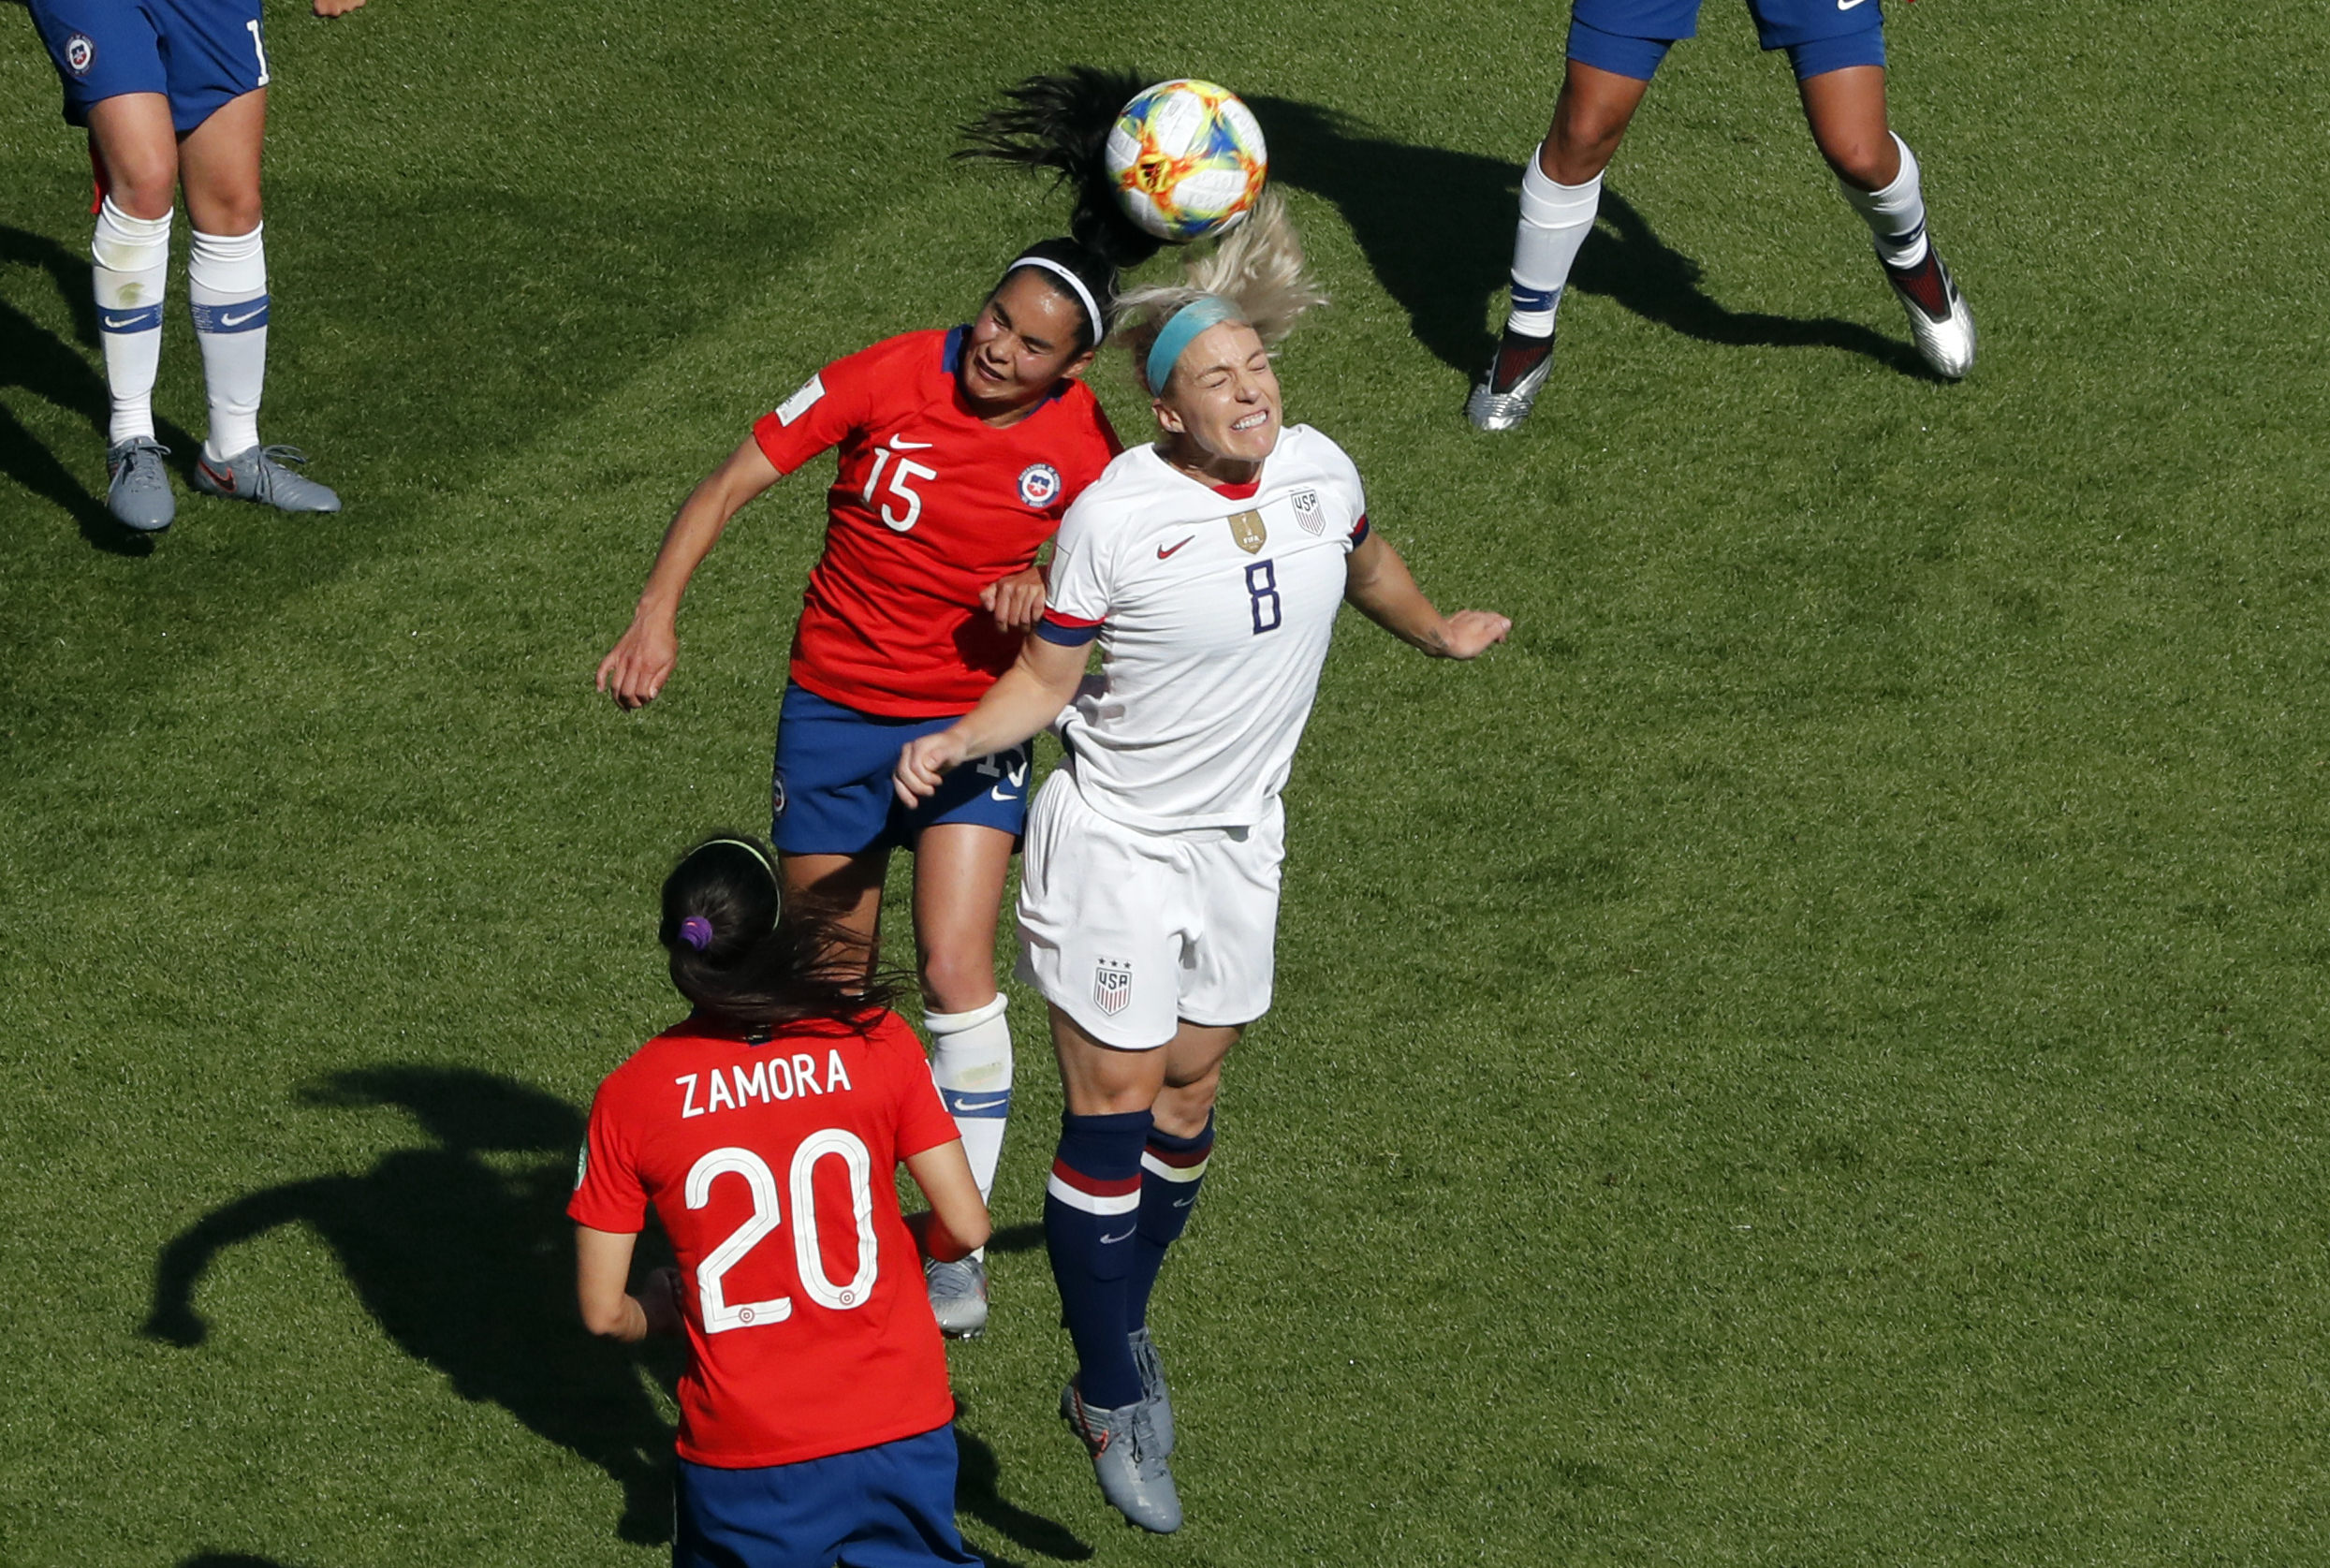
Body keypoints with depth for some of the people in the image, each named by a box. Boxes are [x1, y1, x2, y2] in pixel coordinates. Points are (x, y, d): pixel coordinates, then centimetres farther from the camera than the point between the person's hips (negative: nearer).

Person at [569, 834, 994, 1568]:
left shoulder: (629, 1097, -4)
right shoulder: (877, 1040, -4)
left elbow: (603, 1311, -2)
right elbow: (964, 1226, -3)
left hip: (742, 1457, 0)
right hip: (897, 1427, 0)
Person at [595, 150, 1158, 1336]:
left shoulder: (1081, 448, -13)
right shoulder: (890, 379, -16)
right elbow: (732, 483, -11)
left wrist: (1046, 597, -20)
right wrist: (657, 613, -22)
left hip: (970, 721, -1)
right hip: (833, 709, 1)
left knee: (956, 977, -16)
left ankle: (959, 1251, -4)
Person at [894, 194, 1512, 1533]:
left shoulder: (1319, 469, -5)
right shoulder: (1112, 517, -20)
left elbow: (1364, 560, 19)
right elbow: (1049, 676, -9)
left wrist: (1440, 633, 37)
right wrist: (960, 740, -28)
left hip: (1240, 841, 5)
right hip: (1114, 837, -5)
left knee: (1189, 1088, 13)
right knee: (1112, 1106, -6)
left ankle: (1119, 1340, 31)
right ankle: (1117, 1403, 0)